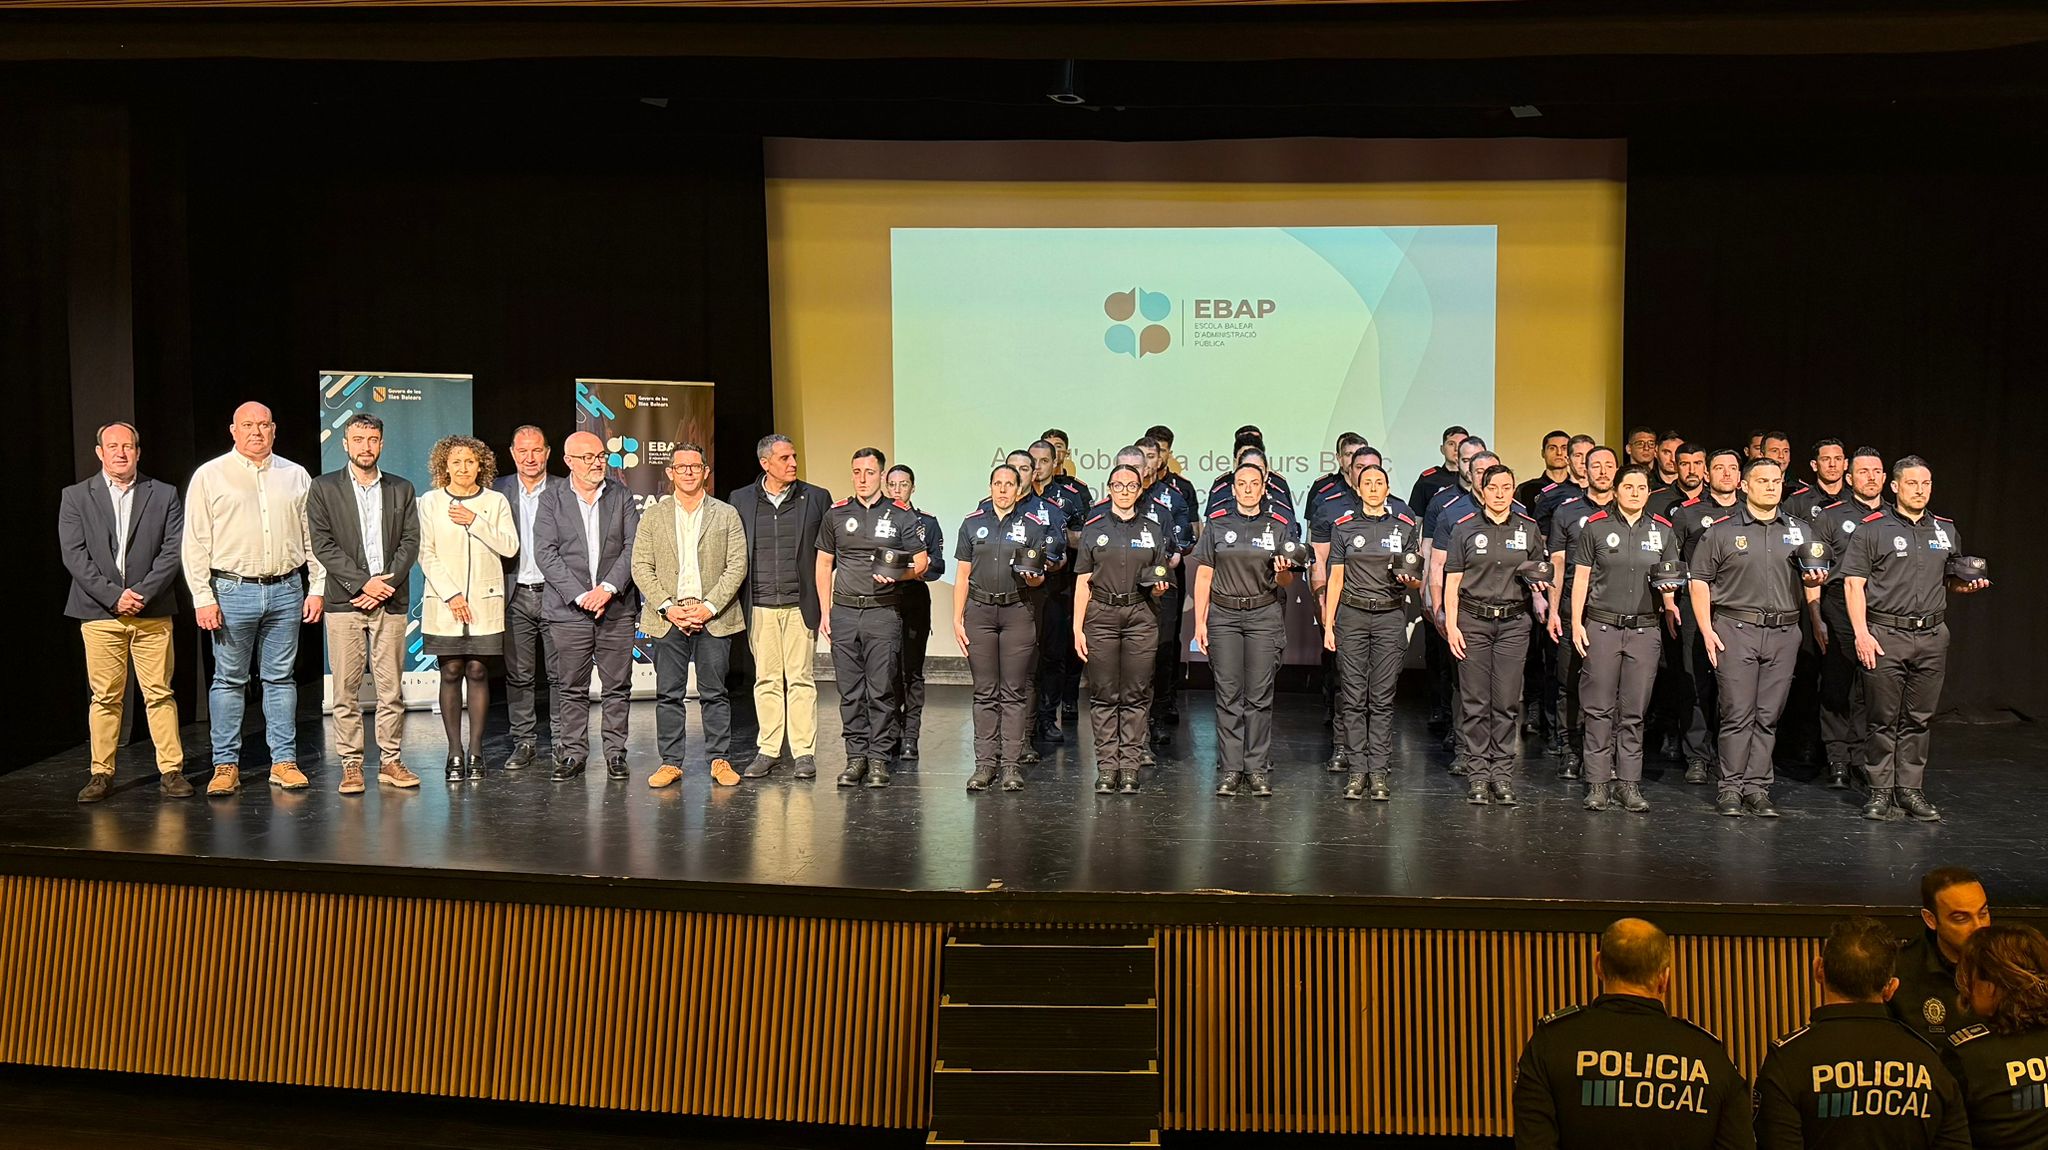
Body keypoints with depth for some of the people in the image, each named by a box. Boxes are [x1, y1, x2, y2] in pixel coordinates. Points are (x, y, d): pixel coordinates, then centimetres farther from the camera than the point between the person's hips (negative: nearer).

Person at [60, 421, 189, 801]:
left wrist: (143, 593, -11)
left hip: (152, 612, 0)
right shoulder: (76, 497, 7)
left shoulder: (164, 495, 7)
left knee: (160, 693, 0)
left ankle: (170, 771, 4)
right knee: (104, 697, 4)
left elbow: (173, 550, 0)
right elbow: (75, 555, -1)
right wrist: (113, 596, -11)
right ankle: (102, 773, 12)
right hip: (100, 613, 0)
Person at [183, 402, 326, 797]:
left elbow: (312, 537, 11)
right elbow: (196, 542, -1)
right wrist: (202, 597, -8)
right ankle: (226, 765, 10)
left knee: (280, 678, 7)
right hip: (232, 590, -2)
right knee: (229, 680, 3)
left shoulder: (296, 476, 10)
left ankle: (284, 761, 12)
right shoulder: (210, 476, 1)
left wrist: (317, 588, 4)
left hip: (286, 590, 2)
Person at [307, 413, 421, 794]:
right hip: (345, 602, -2)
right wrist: (362, 583, -11)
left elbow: (410, 543, 6)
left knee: (391, 688, 3)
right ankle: (351, 765, 6)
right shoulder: (323, 488, 6)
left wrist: (387, 584, -8)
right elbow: (322, 545, -2)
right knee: (346, 689, 0)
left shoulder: (402, 489, 13)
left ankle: (390, 761, 10)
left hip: (391, 601, 2)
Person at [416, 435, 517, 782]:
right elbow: (426, 554, 0)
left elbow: (510, 546, -2)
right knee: (451, 673, 0)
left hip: (484, 601, 0)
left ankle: (476, 752, 6)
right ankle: (455, 753, 4)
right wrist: (451, 594, -9)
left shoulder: (495, 501, 6)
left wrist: (475, 522, -11)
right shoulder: (430, 502, 4)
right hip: (444, 602, 0)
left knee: (478, 672, 0)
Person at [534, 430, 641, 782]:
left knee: (617, 687, 4)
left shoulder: (622, 496, 7)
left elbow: (633, 548, 1)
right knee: (573, 688, 5)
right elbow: (547, 554, -5)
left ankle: (615, 753, 13)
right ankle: (573, 753, 13)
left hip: (616, 608, 1)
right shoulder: (551, 499, 2)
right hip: (569, 608, -1)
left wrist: (608, 588, -12)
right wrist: (580, 596, -13)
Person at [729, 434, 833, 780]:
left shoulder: (816, 498, 5)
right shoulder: (741, 500, 8)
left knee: (801, 678, -1)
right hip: (759, 606, 1)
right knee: (766, 679, 6)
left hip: (800, 605, -1)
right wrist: (740, 602, 5)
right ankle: (768, 750, 13)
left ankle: (804, 752, 4)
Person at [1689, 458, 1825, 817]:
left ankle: (1757, 787, 10)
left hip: (1783, 632, 3)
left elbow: (1812, 588, 21)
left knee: (1768, 716, 5)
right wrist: (1706, 629, -6)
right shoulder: (1722, 531, 5)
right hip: (1735, 629, -3)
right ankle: (1731, 787, 2)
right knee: (1737, 713, -4)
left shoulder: (1800, 532, 16)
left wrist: (1813, 581, -5)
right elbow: (1700, 580, 3)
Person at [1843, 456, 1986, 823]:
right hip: (1885, 635, -4)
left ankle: (1910, 790, 14)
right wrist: (1861, 633, -13)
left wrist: (1969, 585, 0)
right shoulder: (1873, 529, -1)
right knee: (1884, 718, 1)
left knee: (1920, 718, 7)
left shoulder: (1946, 531, 14)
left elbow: (1951, 581, 24)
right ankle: (1880, 790, 9)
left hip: (1932, 636, 4)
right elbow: (1853, 584, -5)